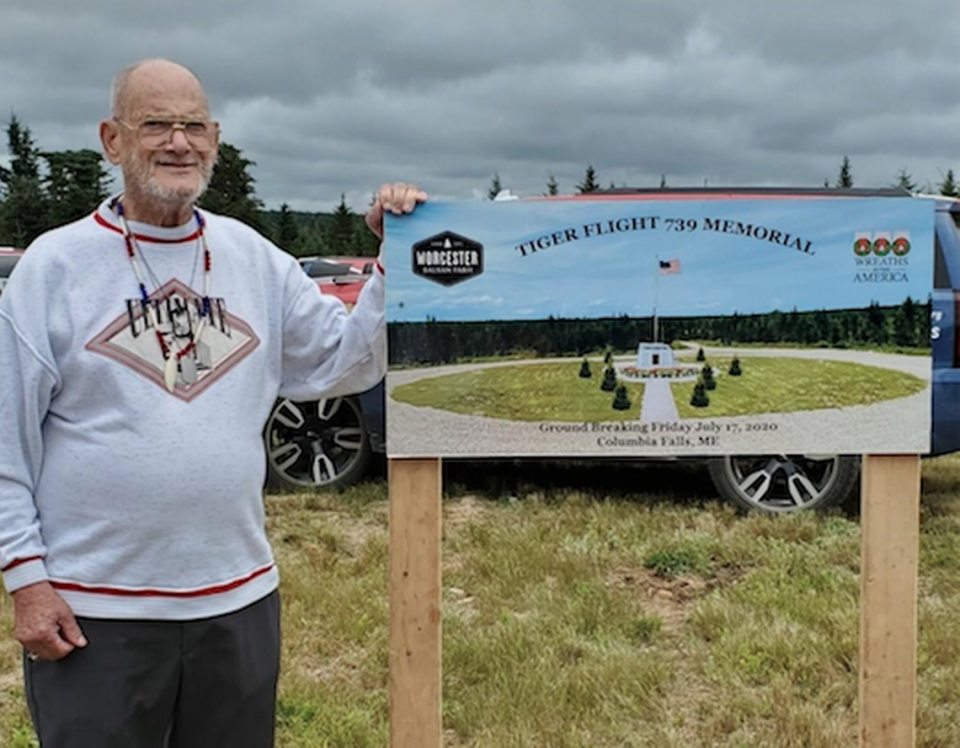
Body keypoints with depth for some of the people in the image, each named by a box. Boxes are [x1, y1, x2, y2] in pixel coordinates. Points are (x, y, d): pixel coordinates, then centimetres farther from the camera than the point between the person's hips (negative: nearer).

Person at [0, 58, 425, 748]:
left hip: (240, 598, 4)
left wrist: (395, 261, -9)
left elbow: (347, 360, 4)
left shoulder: (255, 258, 5)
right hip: (93, 610, -3)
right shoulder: (56, 264, -5)